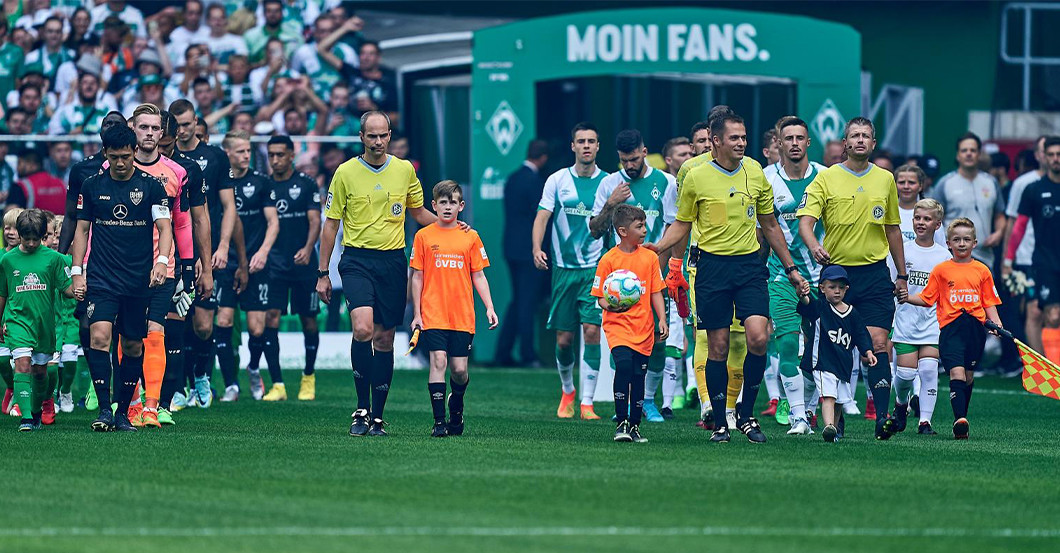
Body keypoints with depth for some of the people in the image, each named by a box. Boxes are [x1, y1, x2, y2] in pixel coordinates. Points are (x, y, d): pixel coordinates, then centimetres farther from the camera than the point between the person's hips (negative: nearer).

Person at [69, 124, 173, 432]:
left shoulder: (151, 186, 1)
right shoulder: (92, 186, 6)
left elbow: (164, 227, -2)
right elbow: (82, 229, 12)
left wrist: (161, 261, -20)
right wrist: (77, 273, 4)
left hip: (139, 280, 0)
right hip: (101, 279, 0)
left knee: (133, 346, 5)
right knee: (99, 336, -18)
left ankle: (123, 412, 18)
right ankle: (104, 409, -16)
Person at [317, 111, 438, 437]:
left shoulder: (404, 170, 6)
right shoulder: (345, 173, -1)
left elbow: (419, 214, 19)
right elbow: (331, 224, 4)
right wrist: (323, 273, 3)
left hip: (392, 261, 3)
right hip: (356, 260, -3)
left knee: (384, 338, 4)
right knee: (363, 328, -23)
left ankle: (378, 416, 12)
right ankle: (362, 407, -11)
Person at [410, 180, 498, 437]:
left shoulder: (470, 237, 7)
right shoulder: (424, 236, 3)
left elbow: (478, 276, 10)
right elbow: (417, 277, 6)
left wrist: (489, 307, 0)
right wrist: (416, 313, 3)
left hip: (463, 317, 1)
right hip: (433, 315, -1)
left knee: (459, 369, 0)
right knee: (438, 361, -14)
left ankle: (456, 407, 30)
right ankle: (439, 421, -10)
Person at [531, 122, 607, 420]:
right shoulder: (557, 180, 4)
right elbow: (542, 216, -1)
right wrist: (537, 248, -16)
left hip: (596, 269, -1)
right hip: (564, 268, 1)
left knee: (592, 331, -13)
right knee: (563, 338, 3)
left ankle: (587, 402, -9)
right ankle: (567, 390, 30)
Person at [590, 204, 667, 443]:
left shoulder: (650, 257, 6)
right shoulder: (609, 260, -4)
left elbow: (656, 293, 11)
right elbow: (601, 297, 0)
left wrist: (662, 320, 0)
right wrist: (611, 305, -21)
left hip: (643, 326, 4)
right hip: (618, 324, -4)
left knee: (639, 374, 5)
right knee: (623, 363, -23)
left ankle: (635, 426, 18)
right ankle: (621, 422, -15)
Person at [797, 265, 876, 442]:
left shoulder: (852, 314, 9)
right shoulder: (819, 308, -3)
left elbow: (861, 335, 14)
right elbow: (807, 305, -25)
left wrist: (868, 352, -2)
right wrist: (803, 297, -48)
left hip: (844, 363, 5)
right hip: (822, 360, -5)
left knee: (839, 400, 13)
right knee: (828, 396, -21)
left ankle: (836, 428, 31)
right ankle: (829, 426, -34)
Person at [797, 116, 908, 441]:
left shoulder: (885, 179, 10)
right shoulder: (826, 178, 0)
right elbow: (806, 221, -10)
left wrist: (902, 275, 18)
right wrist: (814, 246, -32)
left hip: (875, 273, 1)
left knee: (878, 342, -11)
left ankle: (882, 417, -16)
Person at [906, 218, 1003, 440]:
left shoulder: (982, 271, 10)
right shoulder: (941, 270, 6)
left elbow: (989, 303, 13)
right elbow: (927, 299, 9)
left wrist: (996, 322, -2)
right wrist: (904, 296, -5)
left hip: (976, 327, 2)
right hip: (950, 327, -2)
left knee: (968, 376, 10)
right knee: (956, 372, -17)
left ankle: (961, 418, 23)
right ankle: (960, 419, -25)